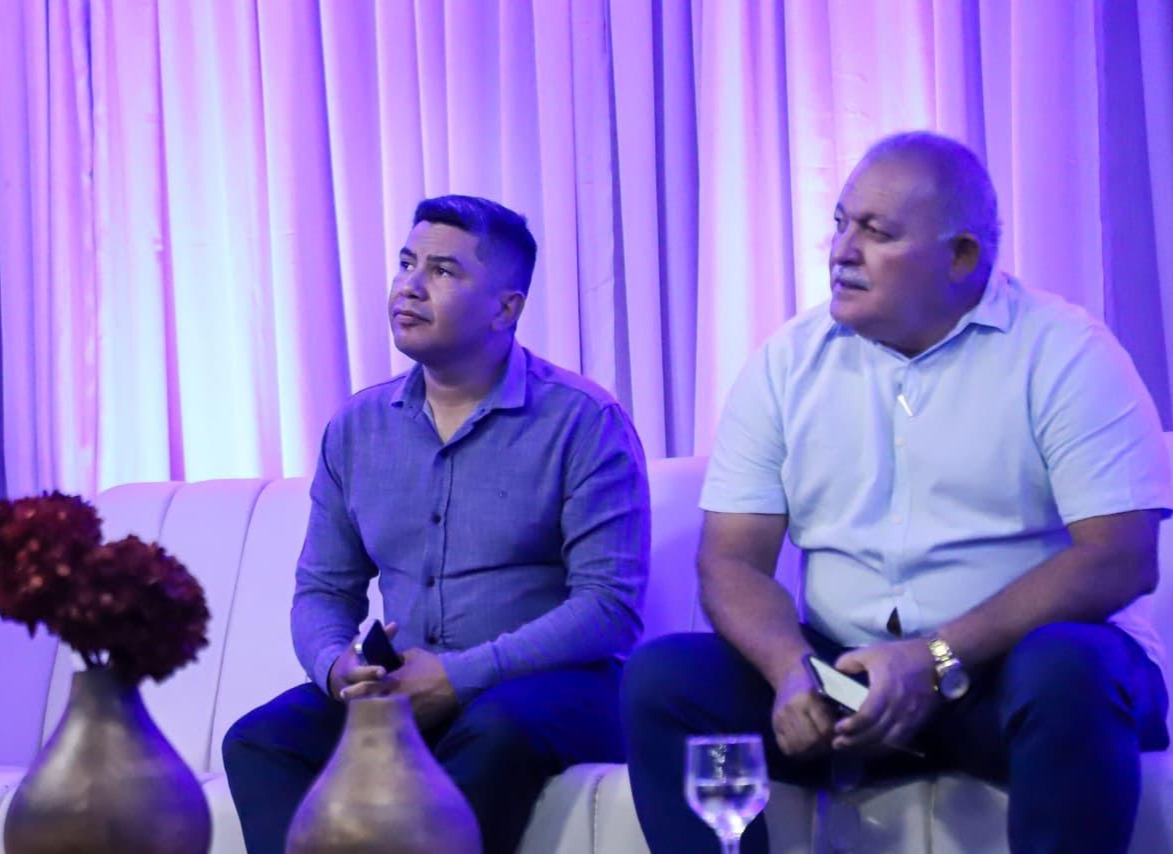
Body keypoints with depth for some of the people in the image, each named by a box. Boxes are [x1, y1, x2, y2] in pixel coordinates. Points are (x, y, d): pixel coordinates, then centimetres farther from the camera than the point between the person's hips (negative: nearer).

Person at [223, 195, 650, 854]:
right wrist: (338, 667, -10)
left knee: (497, 731, -39)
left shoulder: (584, 421, -5)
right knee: (259, 742, -22)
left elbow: (610, 605, -13)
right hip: (396, 692, 5)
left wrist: (459, 677, -22)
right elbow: (323, 590, 15)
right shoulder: (357, 428, 12)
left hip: (551, 686, -5)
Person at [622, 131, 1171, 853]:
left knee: (1069, 672, -36)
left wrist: (940, 659, -24)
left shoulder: (1063, 352, -6)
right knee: (661, 678, -18)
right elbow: (732, 559, 1)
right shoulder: (787, 363, 6)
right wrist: (792, 670, -21)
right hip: (848, 680, 4)